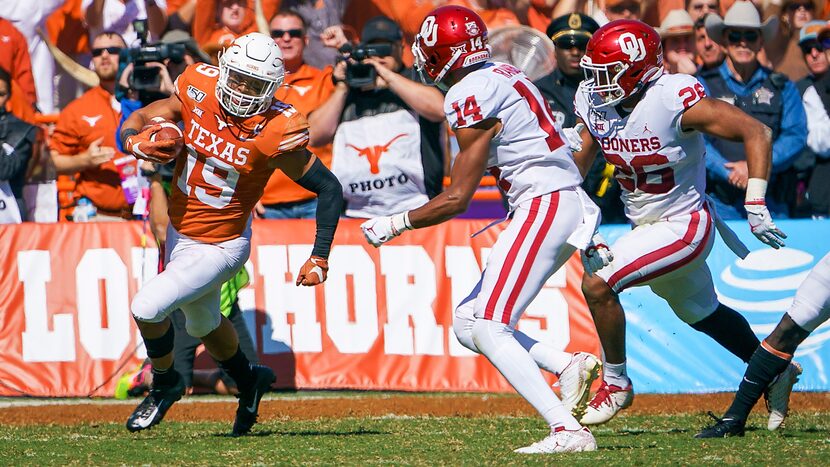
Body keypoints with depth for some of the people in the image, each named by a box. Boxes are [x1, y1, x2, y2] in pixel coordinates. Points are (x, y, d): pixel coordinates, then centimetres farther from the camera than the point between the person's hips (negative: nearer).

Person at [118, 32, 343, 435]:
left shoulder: (273, 133, -25)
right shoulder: (197, 93, -15)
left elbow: (329, 190, -17)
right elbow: (136, 122, -3)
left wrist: (320, 257, -19)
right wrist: (138, 141, -27)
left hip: (221, 246, -6)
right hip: (180, 231, 6)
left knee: (147, 308, -18)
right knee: (202, 323, 26)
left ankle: (165, 383, 12)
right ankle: (249, 382, 55)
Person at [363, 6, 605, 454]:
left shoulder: (472, 95, -13)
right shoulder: (504, 76, 15)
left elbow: (457, 198, -12)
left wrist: (395, 223, -2)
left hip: (545, 205, -10)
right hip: (569, 204, 10)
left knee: (487, 329, -11)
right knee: (468, 321, 11)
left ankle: (567, 430, -19)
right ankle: (569, 364, 0)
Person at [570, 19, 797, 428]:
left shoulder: (674, 100, -25)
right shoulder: (595, 104, -6)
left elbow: (755, 132, -21)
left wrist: (756, 207, -23)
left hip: (683, 226, -8)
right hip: (645, 226, 8)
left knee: (597, 284, -21)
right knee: (702, 314, 25)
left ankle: (616, 384, -1)